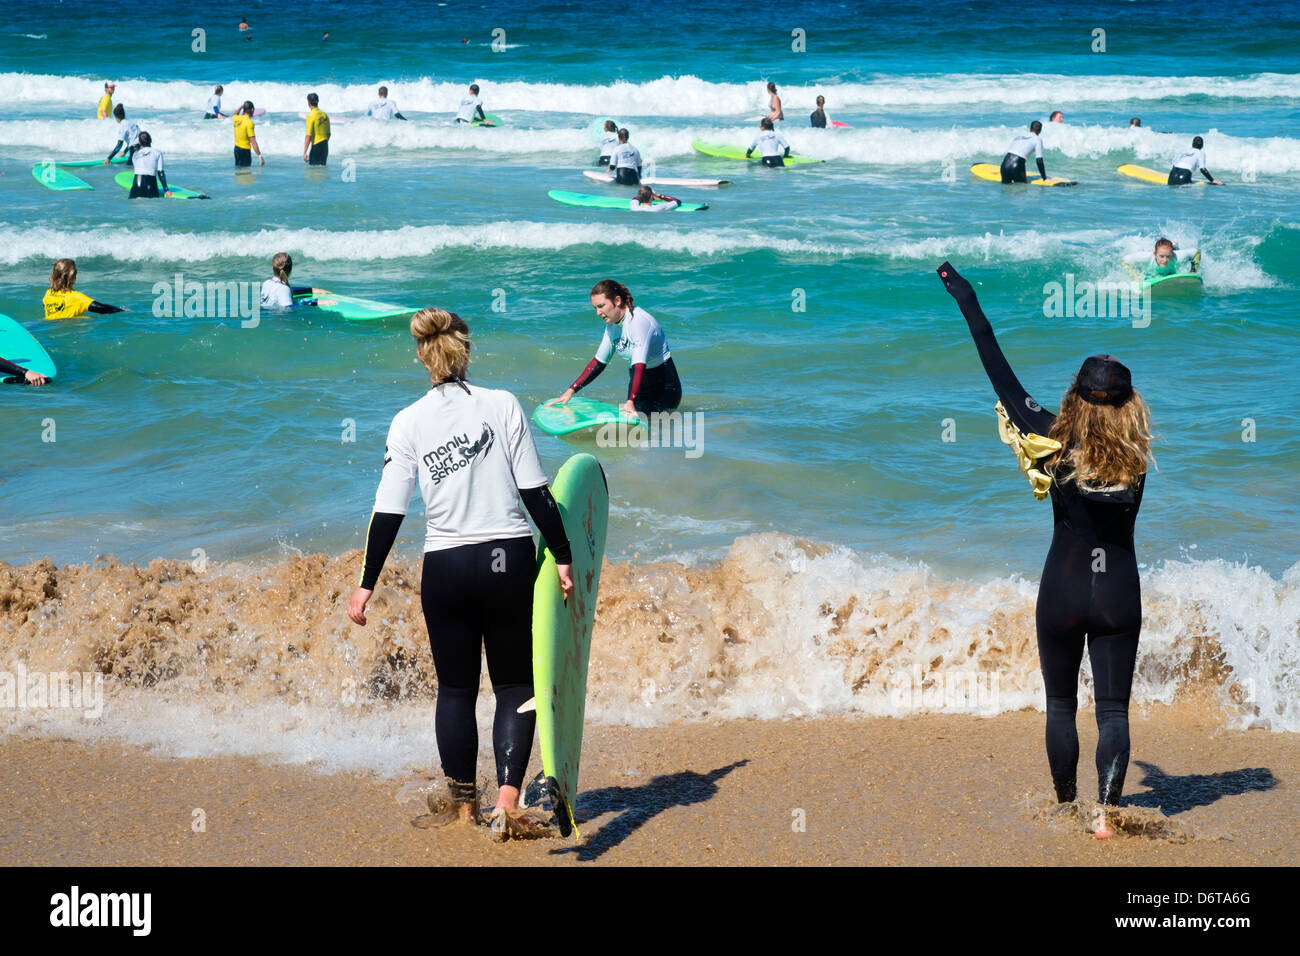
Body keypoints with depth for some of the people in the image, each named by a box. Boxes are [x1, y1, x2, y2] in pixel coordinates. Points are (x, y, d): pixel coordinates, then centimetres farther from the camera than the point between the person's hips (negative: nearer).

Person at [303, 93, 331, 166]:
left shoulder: (310, 116, -14)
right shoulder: (324, 115, 8)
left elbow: (308, 136, -18)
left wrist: (305, 152, -17)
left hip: (316, 146, -7)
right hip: (325, 146, 7)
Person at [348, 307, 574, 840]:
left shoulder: (408, 423, -1)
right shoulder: (503, 405, -3)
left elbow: (388, 513, -2)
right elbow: (535, 492, -4)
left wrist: (366, 585, 5)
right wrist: (562, 557, 3)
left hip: (446, 568, 1)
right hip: (510, 560, -1)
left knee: (455, 688, 16)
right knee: (515, 684, 9)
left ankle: (463, 805, 24)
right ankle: (507, 801, -7)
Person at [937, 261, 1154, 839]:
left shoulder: (1056, 442, -10)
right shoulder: (1136, 457, -6)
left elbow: (1002, 377, -7)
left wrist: (967, 302, -1)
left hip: (1062, 592, -1)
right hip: (1119, 595, 1)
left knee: (1060, 704, 15)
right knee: (1113, 710, 3)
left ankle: (1065, 808, 21)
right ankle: (1106, 812, -11)